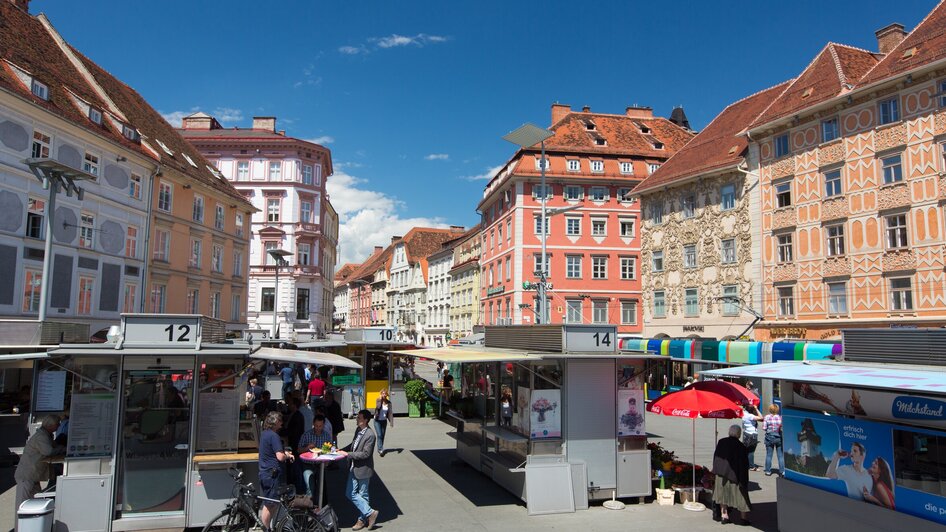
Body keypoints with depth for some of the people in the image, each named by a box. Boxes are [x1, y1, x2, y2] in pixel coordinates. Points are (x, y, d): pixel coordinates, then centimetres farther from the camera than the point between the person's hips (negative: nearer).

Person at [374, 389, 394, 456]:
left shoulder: (388, 403, -3)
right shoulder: (378, 400, -9)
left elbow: (390, 413, -3)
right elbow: (378, 407, -29)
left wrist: (391, 422, -9)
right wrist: (380, 399, -25)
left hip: (384, 421, 3)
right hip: (377, 421, -3)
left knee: (382, 436, 8)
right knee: (379, 435, -12)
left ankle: (379, 448, 23)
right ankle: (380, 450, -14)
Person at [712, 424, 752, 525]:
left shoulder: (721, 442, -2)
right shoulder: (740, 446, -16)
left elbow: (715, 457, 6)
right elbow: (744, 464, -13)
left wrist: (716, 471, 16)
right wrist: (743, 479, -7)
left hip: (721, 473, 4)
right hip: (735, 474, -4)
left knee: (723, 494, 15)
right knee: (740, 495, 9)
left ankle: (724, 516, 17)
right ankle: (744, 518, 15)